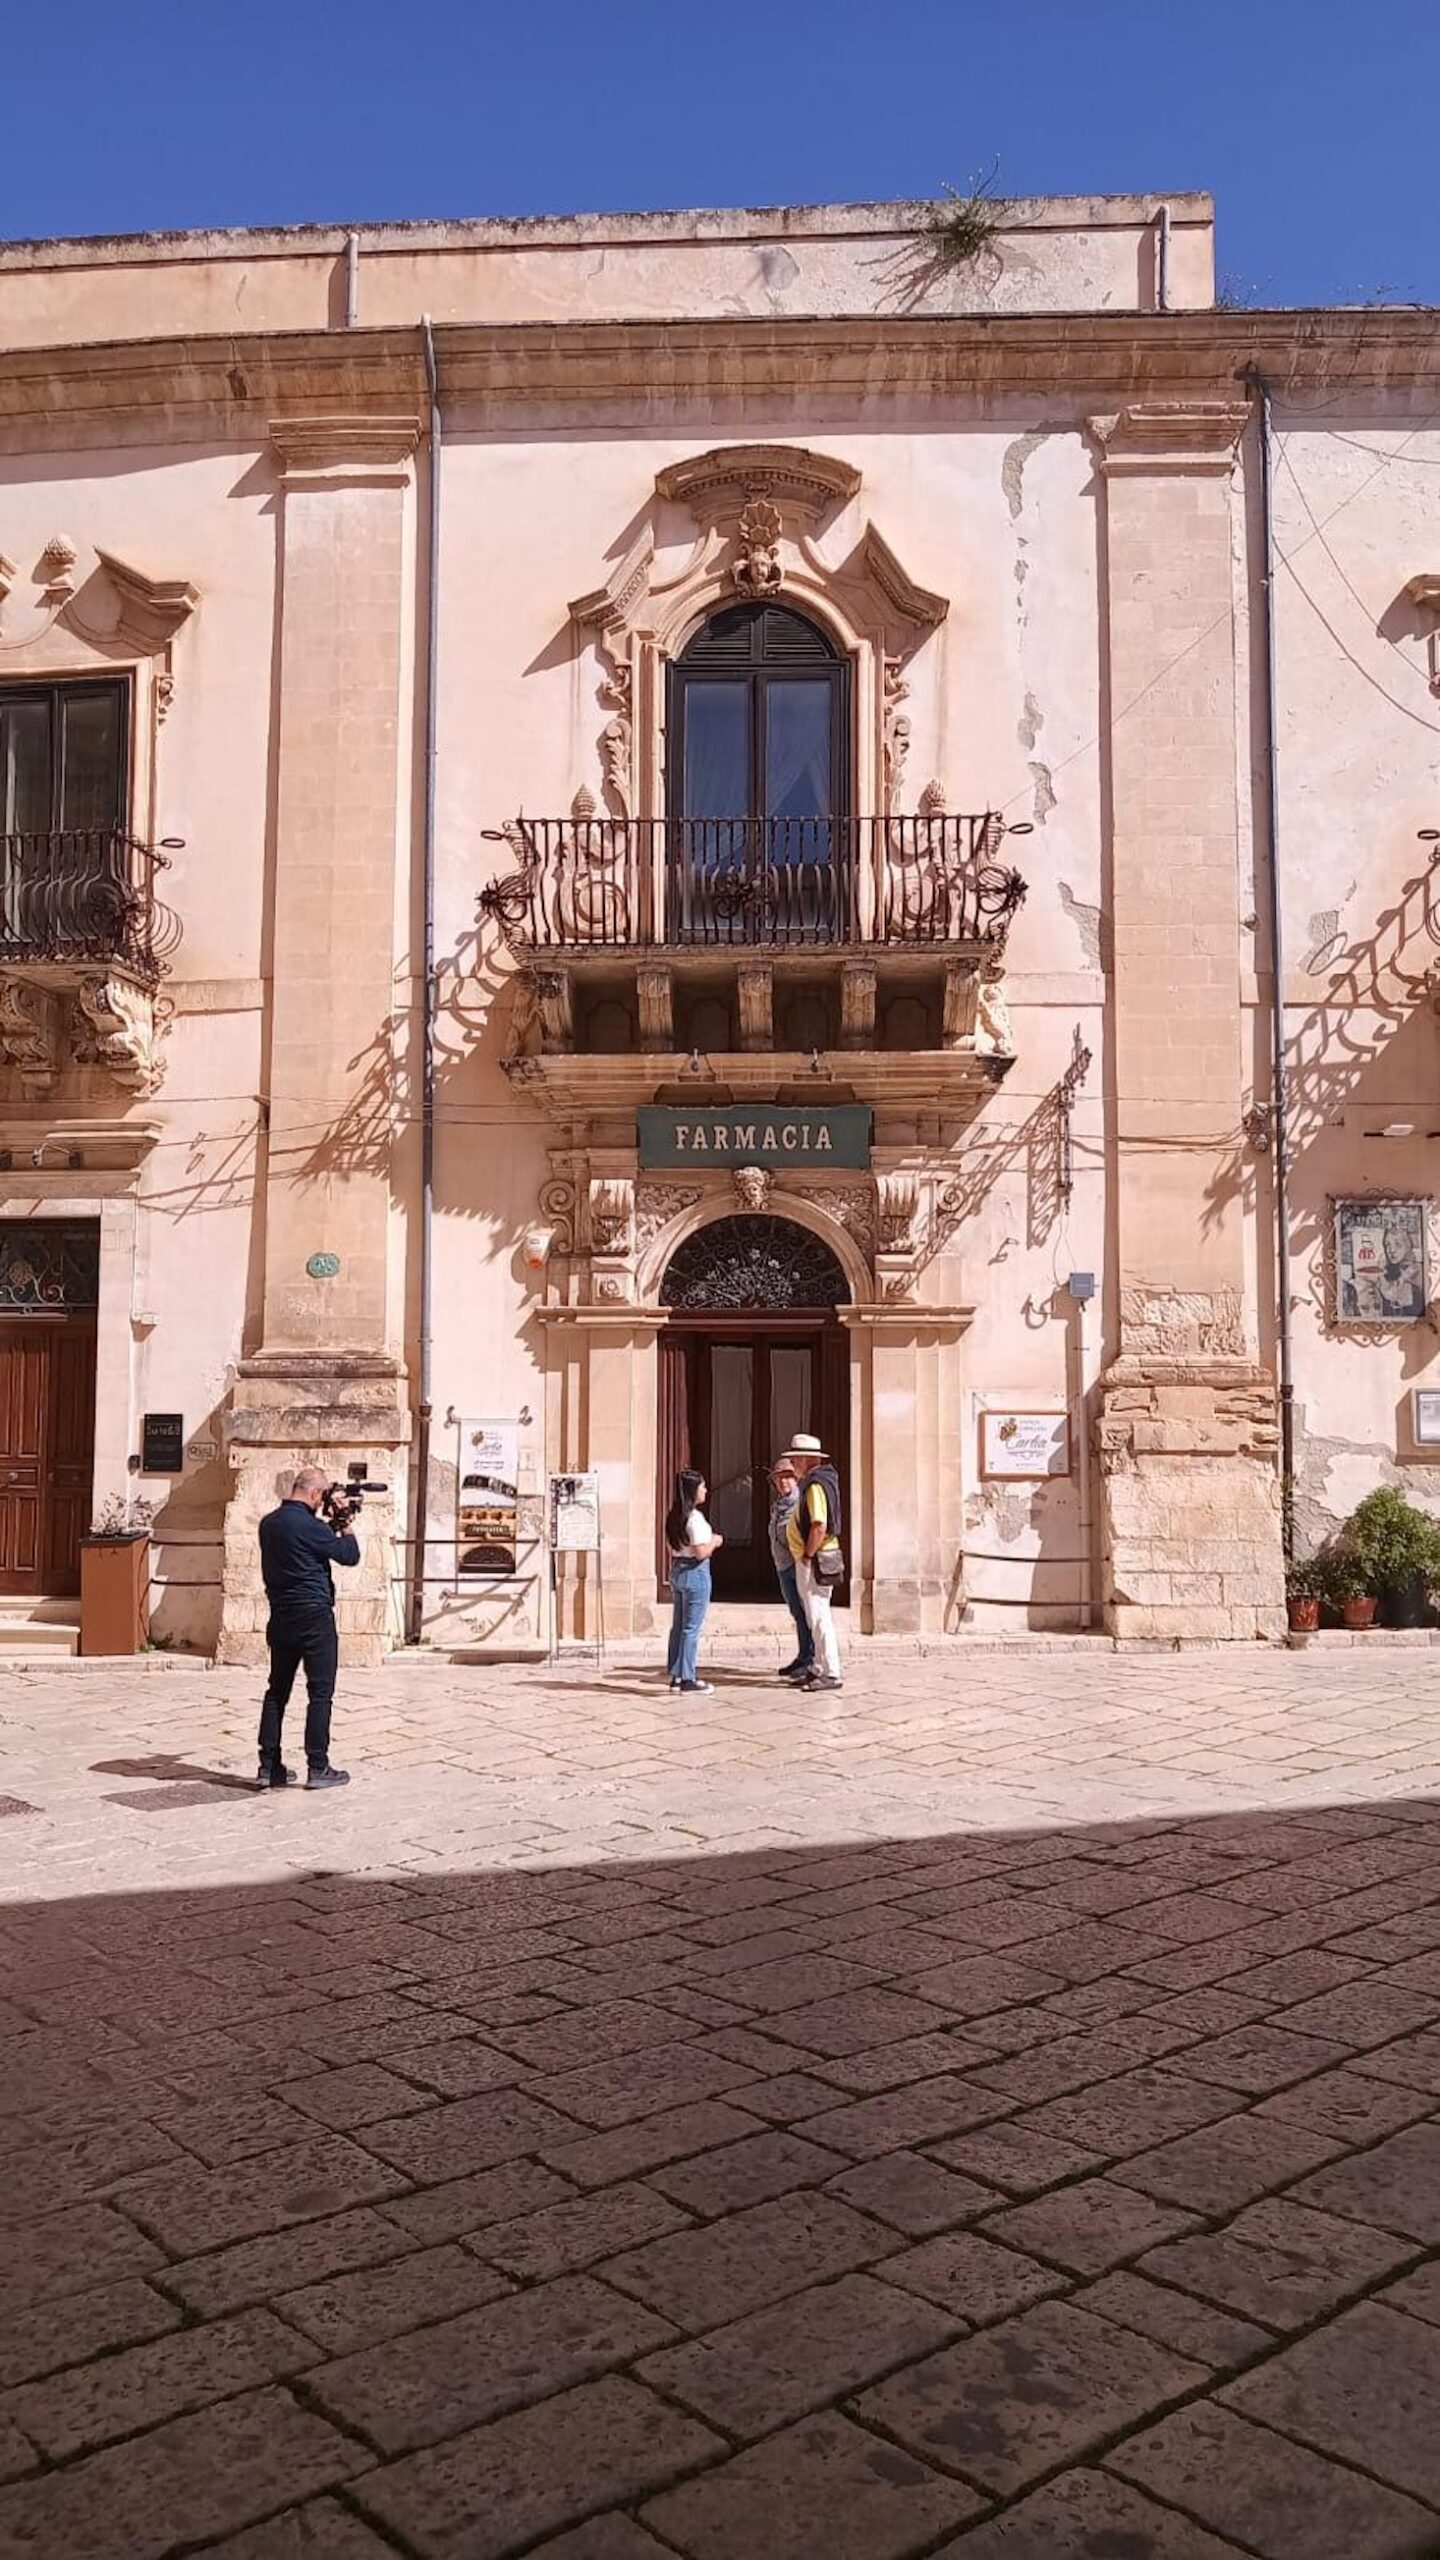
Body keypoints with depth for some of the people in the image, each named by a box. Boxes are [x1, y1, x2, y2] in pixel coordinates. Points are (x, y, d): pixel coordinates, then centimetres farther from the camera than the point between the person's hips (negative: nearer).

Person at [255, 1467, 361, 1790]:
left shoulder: (268, 1523, 8)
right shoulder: (309, 1526, -17)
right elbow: (350, 1555, -9)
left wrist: (332, 1526, 16)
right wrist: (346, 1525, 6)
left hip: (280, 1618, 8)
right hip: (313, 1618, -8)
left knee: (277, 1691, 12)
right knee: (320, 1693, 0)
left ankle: (269, 1766, 14)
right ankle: (318, 1768, 2)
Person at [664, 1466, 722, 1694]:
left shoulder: (673, 1515, 9)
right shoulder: (695, 1517, -18)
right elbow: (701, 1552, -21)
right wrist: (715, 1542, -2)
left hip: (676, 1570, 9)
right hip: (695, 1572, -9)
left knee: (678, 1625, 14)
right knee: (692, 1627, -3)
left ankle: (676, 1675, 20)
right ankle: (688, 1678, 0)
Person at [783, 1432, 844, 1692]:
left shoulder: (815, 1485, -18)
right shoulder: (813, 1482, 15)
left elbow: (819, 1526, -26)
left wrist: (807, 1556, -19)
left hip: (815, 1561, -11)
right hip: (809, 1559, 11)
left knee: (819, 1617, -7)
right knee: (817, 1617, 15)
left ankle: (831, 1674, -5)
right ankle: (819, 1669, 22)